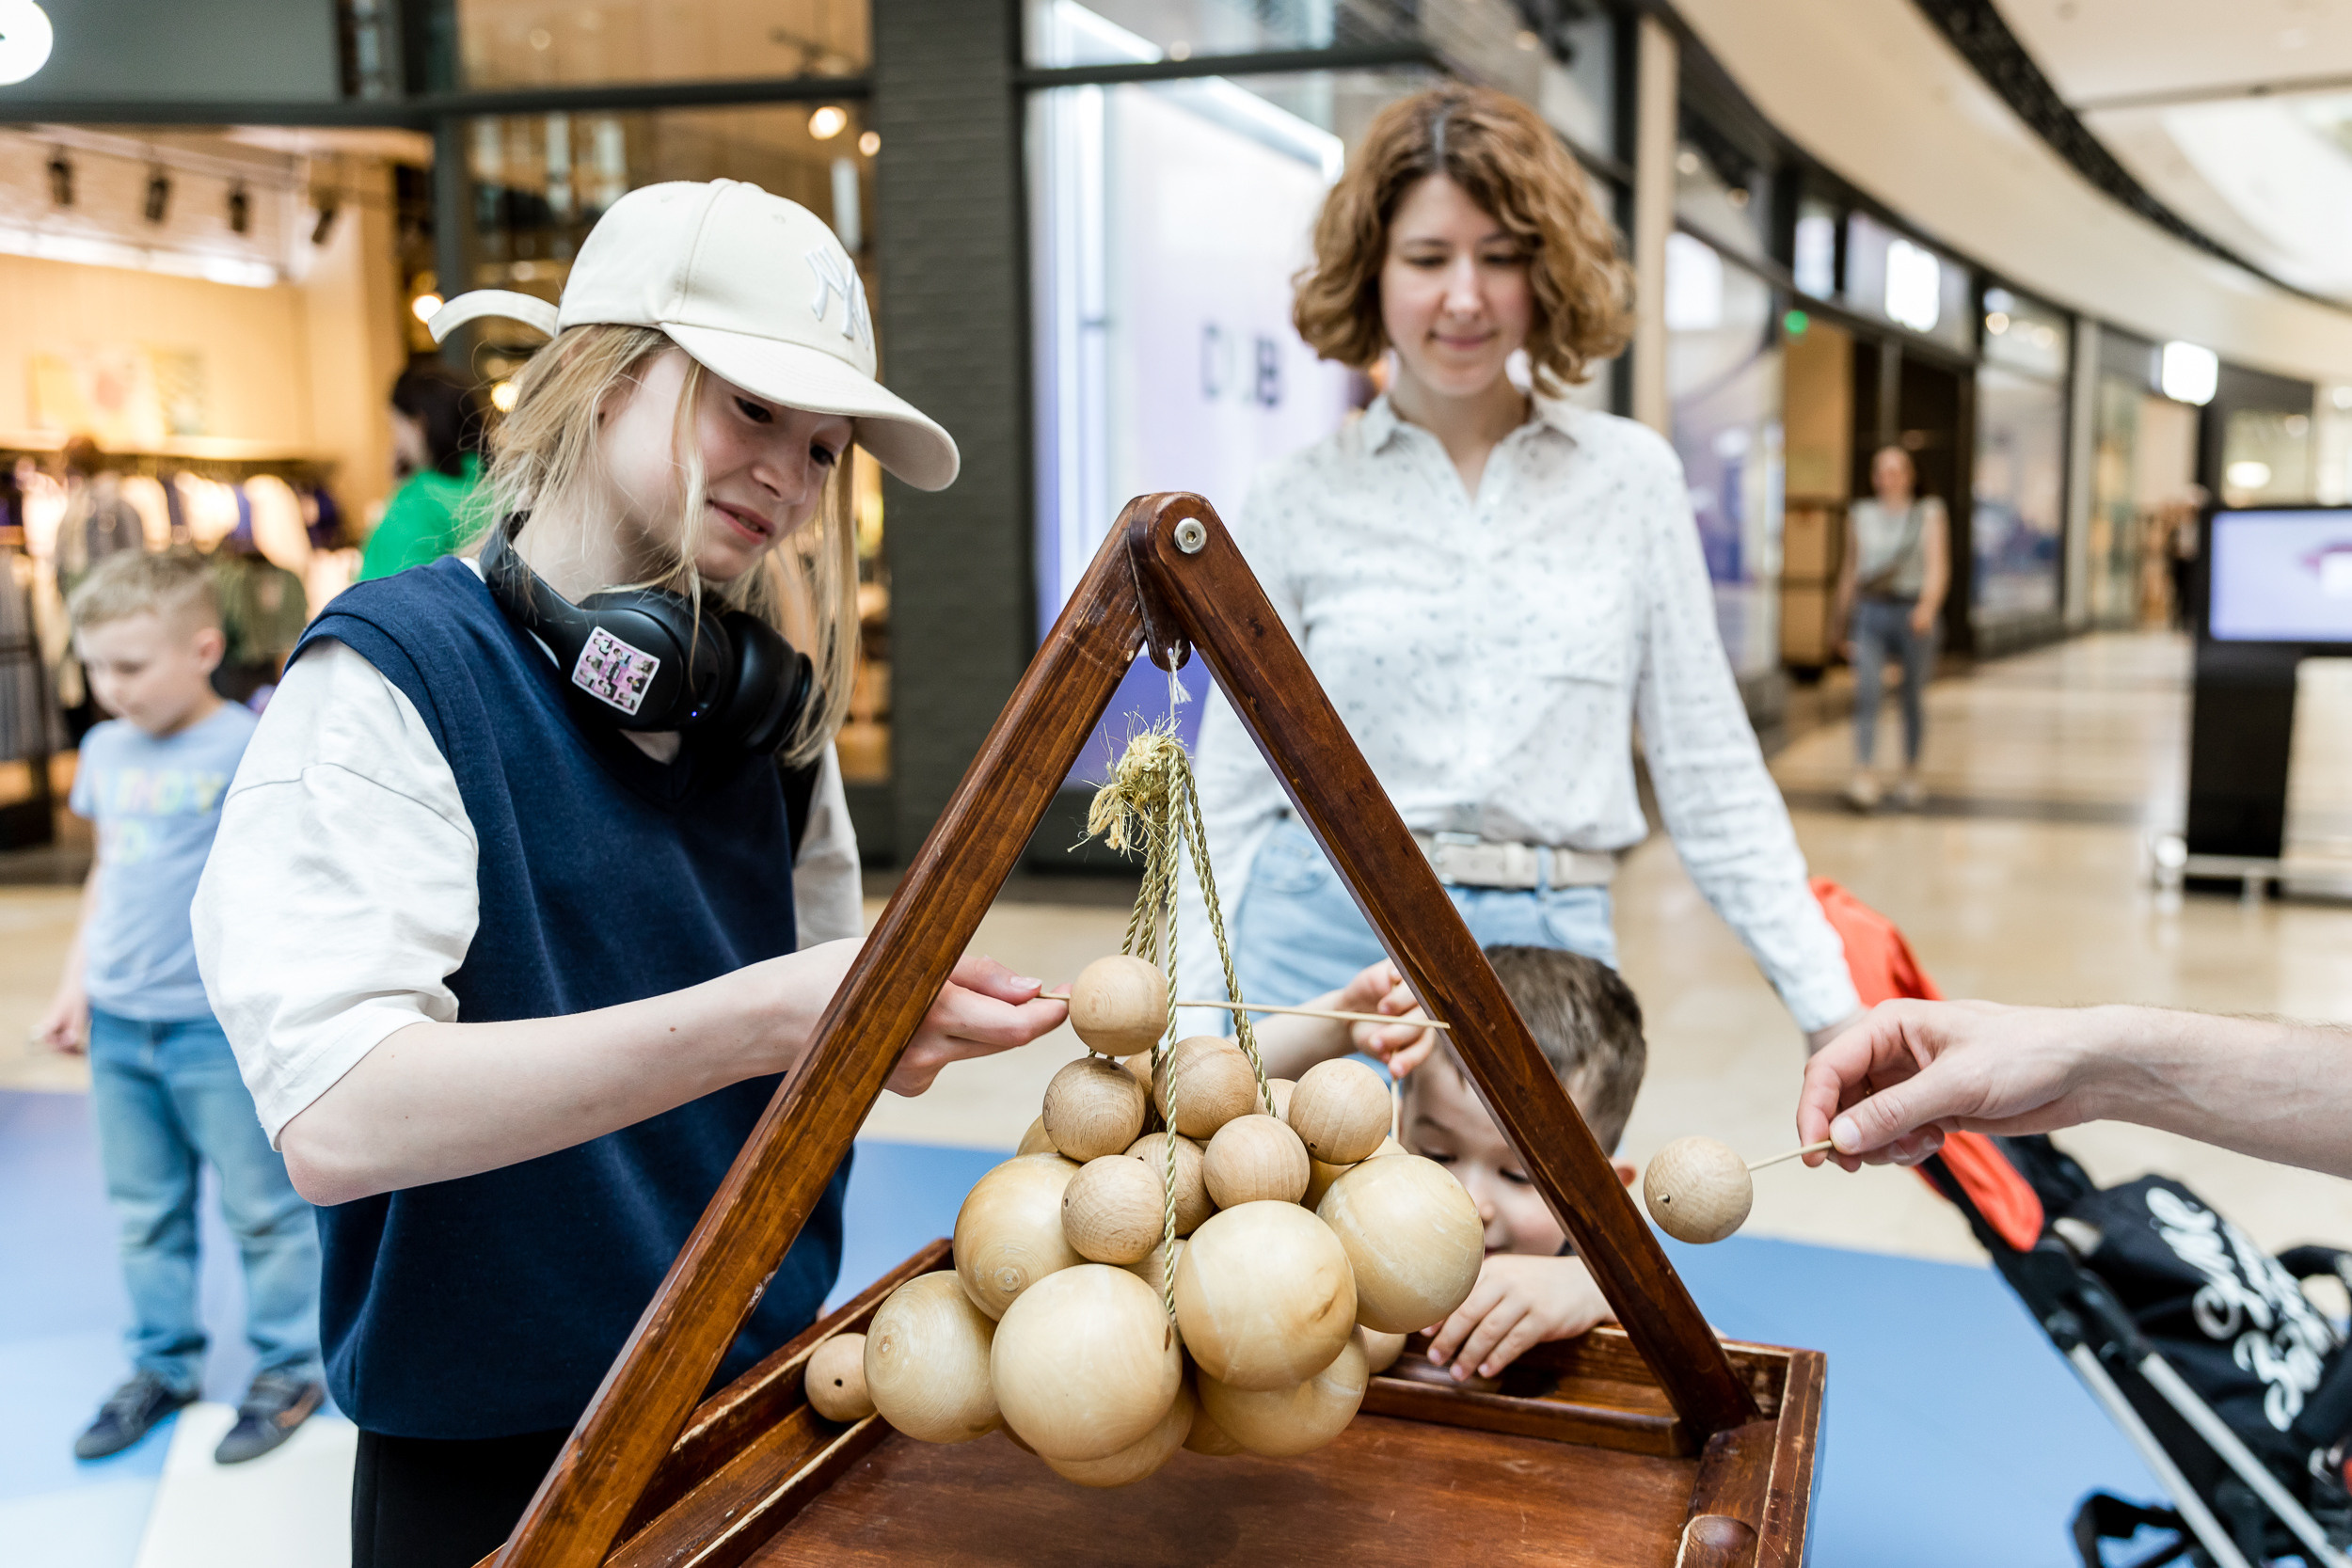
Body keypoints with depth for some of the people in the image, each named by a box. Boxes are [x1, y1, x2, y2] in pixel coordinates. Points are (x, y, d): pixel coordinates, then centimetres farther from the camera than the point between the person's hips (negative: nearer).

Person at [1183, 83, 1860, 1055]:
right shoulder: (1298, 502, 3)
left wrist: (1828, 1004, 4)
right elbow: (1233, 793, 4)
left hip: (1549, 949, 1)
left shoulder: (1632, 478, 5)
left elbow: (1707, 773, 8)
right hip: (1324, 942, 0)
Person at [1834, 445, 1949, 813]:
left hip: (1913, 613, -1)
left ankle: (1911, 772, 24)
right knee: (1868, 690, -16)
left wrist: (1928, 606, -23)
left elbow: (1938, 566, -5)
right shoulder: (1860, 516, 12)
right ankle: (1863, 775, -23)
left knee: (1913, 697, 7)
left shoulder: (1928, 513, 6)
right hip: (1870, 612, 1)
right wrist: (1844, 623, 17)